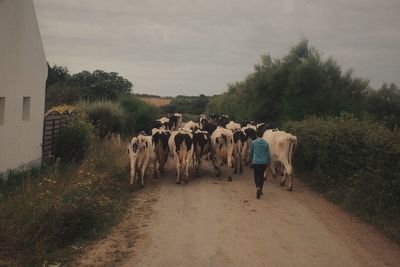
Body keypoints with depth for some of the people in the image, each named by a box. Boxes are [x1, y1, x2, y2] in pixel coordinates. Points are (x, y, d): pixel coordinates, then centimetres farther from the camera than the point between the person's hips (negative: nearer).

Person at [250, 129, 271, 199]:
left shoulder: (253, 142, -5)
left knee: (256, 176, 4)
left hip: (256, 162, -2)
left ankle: (258, 188, -22)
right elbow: (268, 154, 1)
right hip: (264, 162, 2)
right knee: (261, 175, 18)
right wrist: (269, 161, 13)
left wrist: (252, 159, 25)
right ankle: (260, 190, 26)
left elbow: (251, 153, 7)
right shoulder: (266, 143, -2)